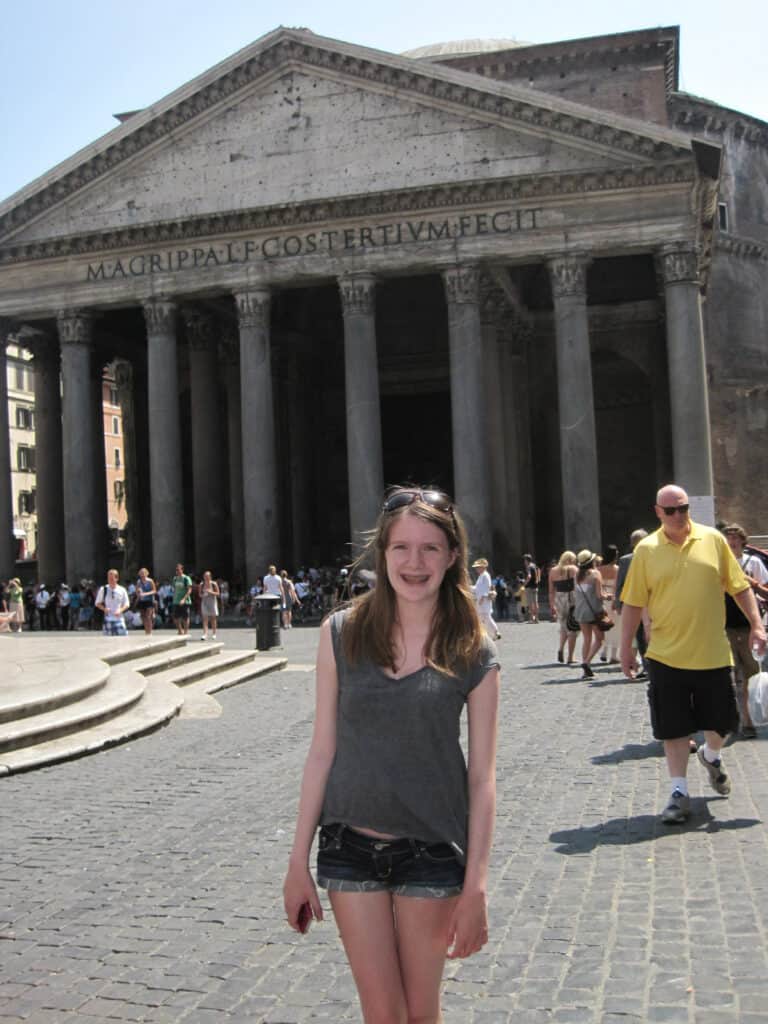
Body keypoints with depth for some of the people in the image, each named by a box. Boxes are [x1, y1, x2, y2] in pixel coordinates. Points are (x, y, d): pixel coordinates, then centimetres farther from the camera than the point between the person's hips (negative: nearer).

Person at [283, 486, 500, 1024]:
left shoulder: (473, 653, -7)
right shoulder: (342, 632, -4)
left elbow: (483, 776, -4)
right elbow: (323, 750, 0)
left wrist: (476, 887, -6)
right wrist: (299, 860, 2)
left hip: (432, 849, -1)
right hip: (350, 846, 1)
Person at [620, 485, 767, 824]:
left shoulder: (713, 539, 0)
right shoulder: (646, 550, -2)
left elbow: (739, 586, 6)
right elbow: (633, 603, 1)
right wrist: (626, 647, 1)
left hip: (712, 653, 1)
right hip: (666, 655, -1)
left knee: (721, 721, 12)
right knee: (673, 727, 4)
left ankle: (711, 756, 45)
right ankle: (679, 793, 17)